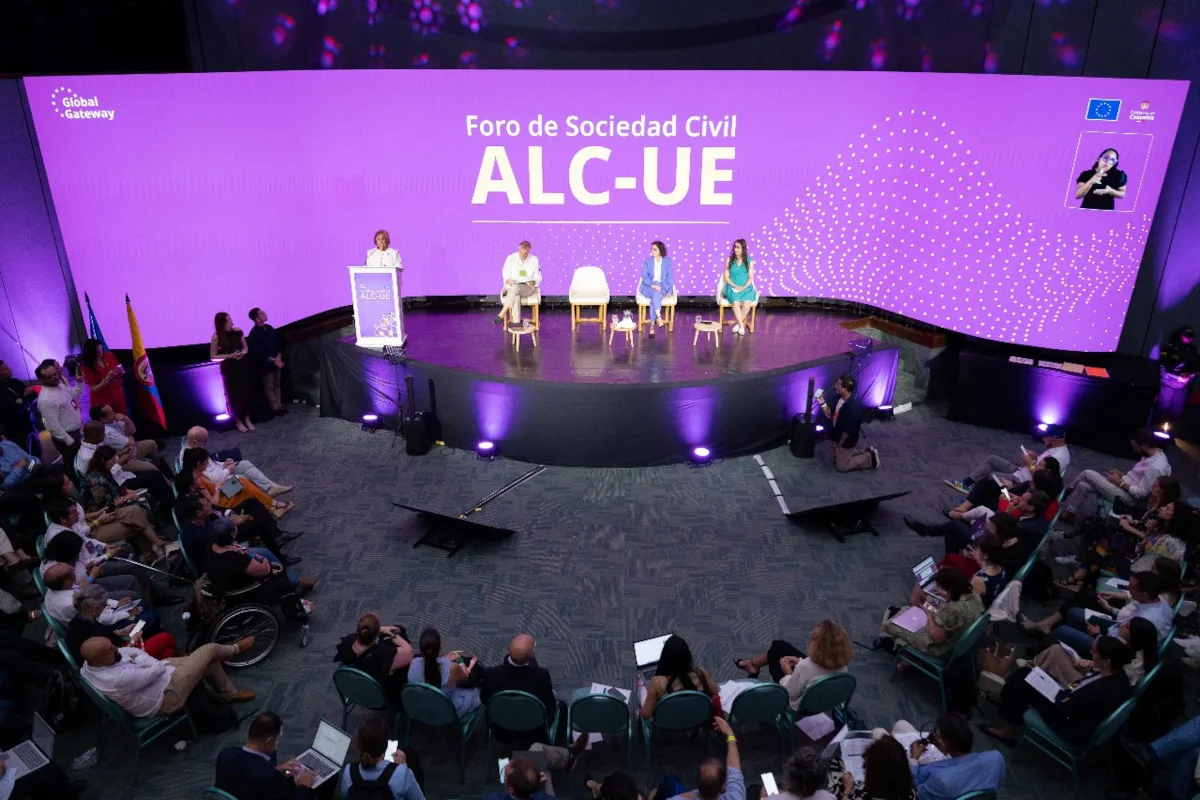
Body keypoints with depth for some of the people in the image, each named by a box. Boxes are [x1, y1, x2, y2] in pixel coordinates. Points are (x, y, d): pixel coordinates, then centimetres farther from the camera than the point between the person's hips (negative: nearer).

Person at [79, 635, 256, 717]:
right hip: (165, 696, -10)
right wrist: (141, 658, -12)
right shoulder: (119, 678, -43)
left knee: (210, 663, 18)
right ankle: (235, 649, 41)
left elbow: (127, 651, 3)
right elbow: (157, 669, -28)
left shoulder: (88, 667, -13)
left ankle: (231, 693, 48)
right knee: (210, 650, 1)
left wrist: (138, 656, -14)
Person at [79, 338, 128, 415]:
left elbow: (122, 373, 11)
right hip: (102, 401, -3)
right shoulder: (86, 366, -12)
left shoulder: (109, 356, -4)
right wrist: (107, 378, -26)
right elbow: (94, 389, -14)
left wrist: (120, 371, -12)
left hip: (118, 396, 3)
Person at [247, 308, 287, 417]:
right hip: (265, 364, -7)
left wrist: (279, 357, -7)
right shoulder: (254, 334, -16)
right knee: (269, 387, 4)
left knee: (276, 384, 14)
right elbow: (258, 352, -18)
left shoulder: (269, 328, 4)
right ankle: (275, 408, 11)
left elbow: (278, 343, 9)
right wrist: (273, 360, -18)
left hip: (276, 362, 7)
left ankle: (279, 405, 23)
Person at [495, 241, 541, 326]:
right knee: (516, 297, -38)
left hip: (528, 287, -1)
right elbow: (506, 276, 6)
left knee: (515, 288, -38)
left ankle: (501, 316, -36)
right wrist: (508, 280, -18)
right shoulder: (510, 258, 5)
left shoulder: (534, 260, 6)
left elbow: (538, 277, 11)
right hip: (512, 286, 1)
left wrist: (533, 282, -13)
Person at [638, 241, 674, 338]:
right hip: (648, 287, 0)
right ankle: (658, 316, -45)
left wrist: (669, 291, -10)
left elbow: (670, 277, 4)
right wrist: (653, 285, -21)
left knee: (655, 297, -34)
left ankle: (652, 326, -35)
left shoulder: (667, 261, 7)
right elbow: (645, 277, -3)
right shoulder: (647, 261, 6)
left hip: (663, 287, 0)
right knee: (655, 294, -36)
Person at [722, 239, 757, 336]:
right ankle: (741, 325, -23)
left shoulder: (749, 261, 5)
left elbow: (751, 278, 3)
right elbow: (726, 277, 2)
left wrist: (744, 287, -14)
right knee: (736, 302, -35)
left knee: (747, 302, -33)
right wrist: (735, 286, -12)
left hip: (746, 288, 0)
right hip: (732, 287, 0)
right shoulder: (729, 260, 5)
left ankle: (739, 324, -12)